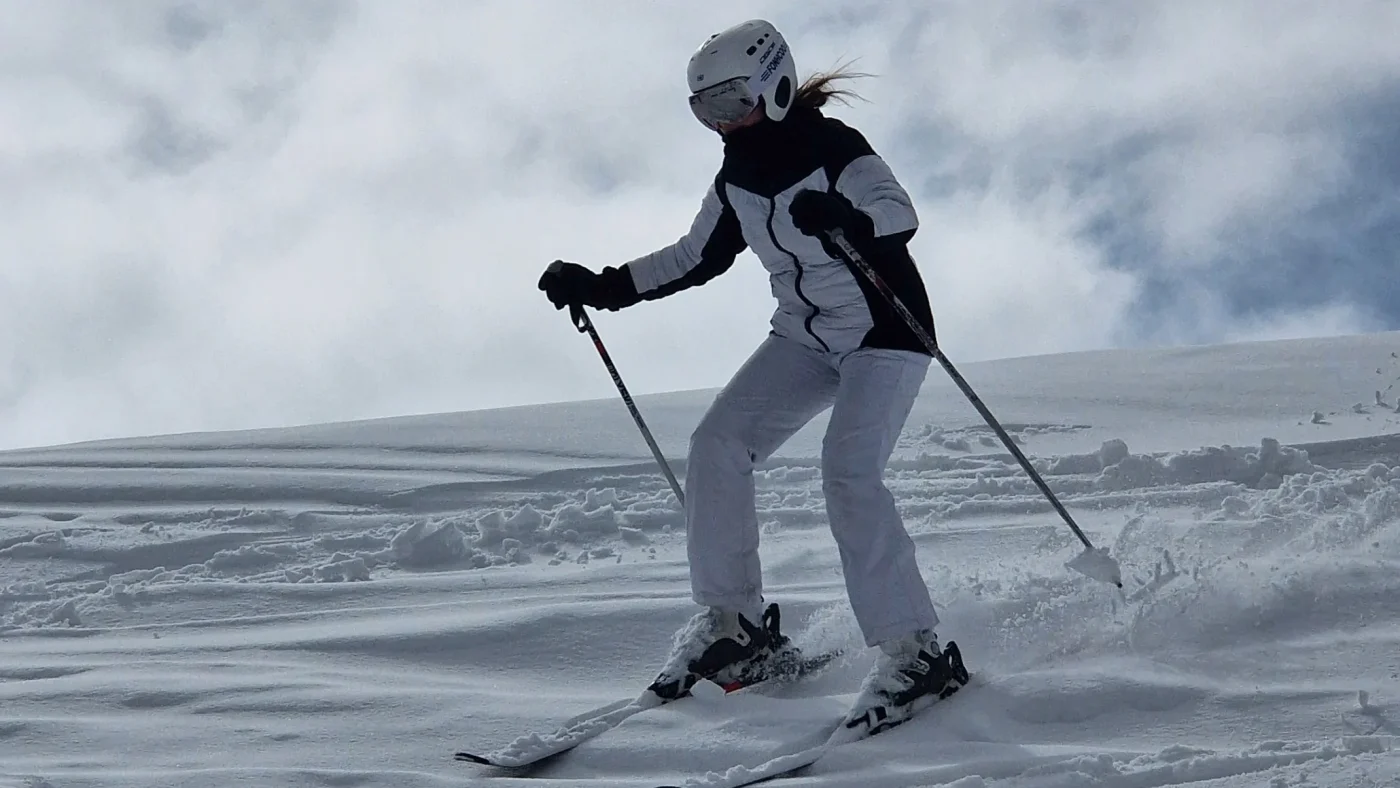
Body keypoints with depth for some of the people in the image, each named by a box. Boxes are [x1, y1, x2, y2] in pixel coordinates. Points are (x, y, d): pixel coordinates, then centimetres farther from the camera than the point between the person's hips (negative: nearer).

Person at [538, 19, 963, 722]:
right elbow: (697, 257, 17)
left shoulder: (834, 148, -18)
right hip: (805, 338, 8)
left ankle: (913, 650, -18)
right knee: (716, 446, -8)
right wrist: (600, 288, 10)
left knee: (848, 477, -24)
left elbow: (900, 214, -33)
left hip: (884, 334, -8)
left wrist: (845, 217, -55)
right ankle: (732, 622, 0)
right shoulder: (736, 177, 4)